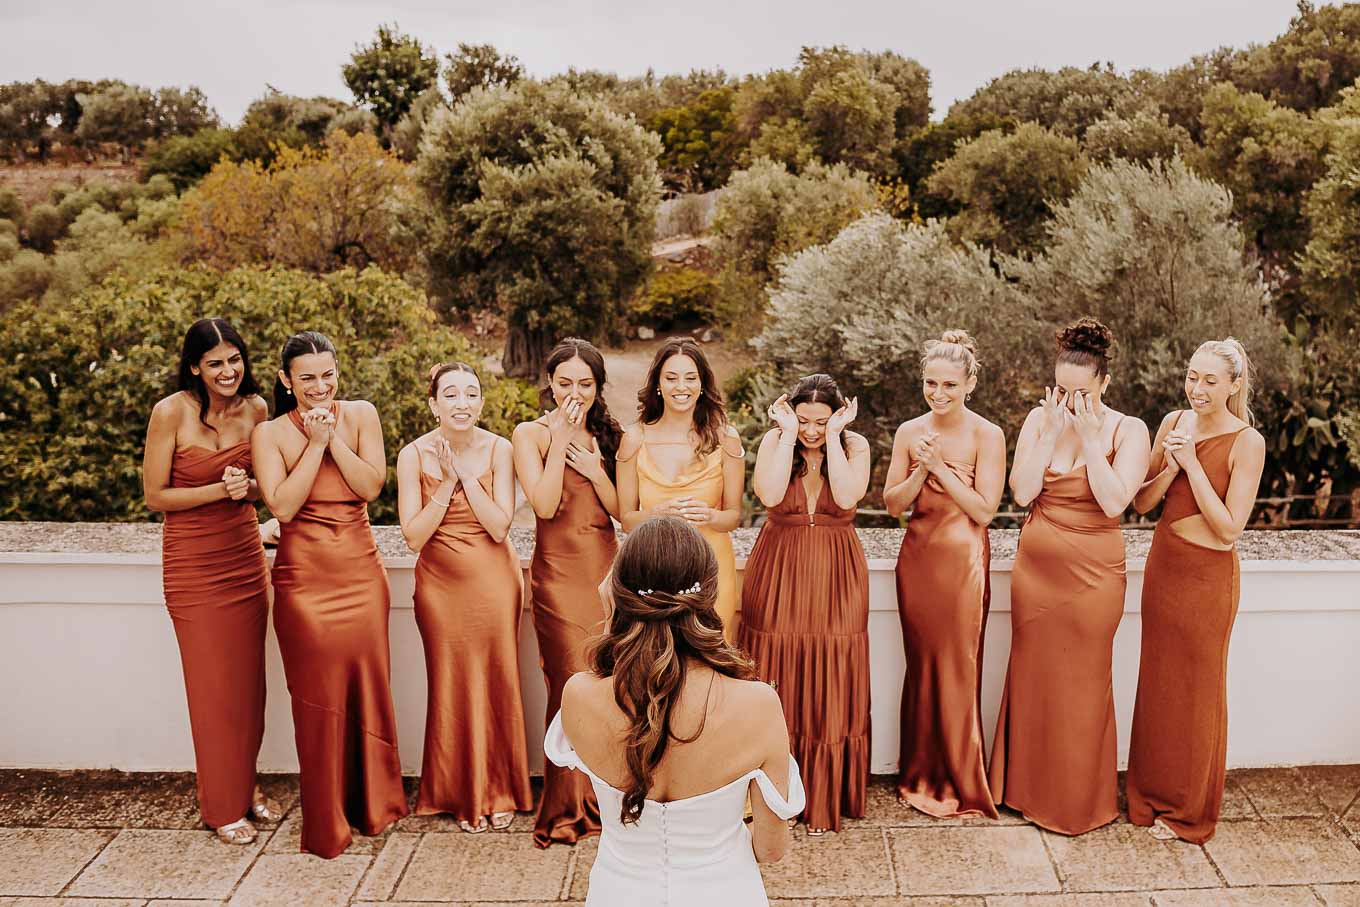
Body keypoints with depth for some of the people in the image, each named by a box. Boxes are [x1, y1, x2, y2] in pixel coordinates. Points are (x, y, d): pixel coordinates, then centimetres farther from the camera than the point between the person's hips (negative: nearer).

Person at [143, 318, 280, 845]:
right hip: (193, 565, -4)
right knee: (214, 686, 3)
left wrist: (247, 486, -12)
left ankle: (246, 786, 29)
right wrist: (219, 490, -20)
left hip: (246, 557, 4)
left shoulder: (255, 408, 0)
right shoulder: (172, 412, -13)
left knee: (249, 680, 11)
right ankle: (222, 806, 18)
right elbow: (155, 496, -8)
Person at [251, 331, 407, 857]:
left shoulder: (360, 415, 3)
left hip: (361, 572, 2)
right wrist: (315, 443, -13)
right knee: (318, 694, 2)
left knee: (368, 681, 6)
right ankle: (327, 825, 17)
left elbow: (372, 486, -7)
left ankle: (374, 803, 24)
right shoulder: (270, 434, -2)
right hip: (304, 577, -2)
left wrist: (333, 438, -13)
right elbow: (282, 506, -13)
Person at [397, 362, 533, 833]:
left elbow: (499, 526, -13)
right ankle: (462, 795, 25)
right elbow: (413, 536, -10)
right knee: (451, 684, 6)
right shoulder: (414, 455, -7)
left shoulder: (498, 450, -7)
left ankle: (499, 791, 24)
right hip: (441, 584, 0)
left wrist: (467, 473, -18)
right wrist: (447, 482, -17)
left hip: (493, 581, 0)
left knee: (497, 681, 6)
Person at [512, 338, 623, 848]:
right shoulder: (531, 434, -1)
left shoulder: (607, 436, 11)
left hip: (605, 567, 4)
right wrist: (561, 439, -14)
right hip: (559, 572, -4)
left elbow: (622, 510, 5)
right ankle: (569, 809, 8)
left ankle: (604, 799, 19)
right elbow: (544, 505, -15)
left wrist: (594, 469, -10)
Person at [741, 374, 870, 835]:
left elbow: (847, 497, -20)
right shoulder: (774, 441, -2)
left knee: (829, 684, 4)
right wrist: (789, 433, -17)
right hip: (778, 575, 0)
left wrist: (833, 435, -17)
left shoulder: (855, 445, -2)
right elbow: (770, 495, -20)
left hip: (835, 578, 0)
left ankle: (825, 798, 18)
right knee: (777, 682, 5)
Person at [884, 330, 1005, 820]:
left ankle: (959, 782, 18)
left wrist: (941, 466, -16)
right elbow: (893, 503, 3)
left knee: (957, 668, 2)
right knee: (921, 665, 10)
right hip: (917, 558, 4)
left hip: (962, 560, -4)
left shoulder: (987, 436, -7)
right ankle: (923, 775, 24)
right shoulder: (909, 432, 5)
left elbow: (984, 510, -11)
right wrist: (920, 469, -14)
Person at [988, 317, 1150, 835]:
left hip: (1093, 574, -3)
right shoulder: (1039, 420, 1)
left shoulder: (1128, 431, -6)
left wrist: (1088, 436, -18)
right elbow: (1023, 492, -10)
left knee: (1083, 682, 7)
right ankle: (1028, 785, 30)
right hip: (1036, 567, 3)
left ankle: (1079, 800, 24)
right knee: (1032, 674, 12)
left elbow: (1115, 502, -19)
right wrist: (1052, 432, -14)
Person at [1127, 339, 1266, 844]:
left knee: (1197, 689, 7)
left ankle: (1189, 812, 24)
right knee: (1157, 683, 14)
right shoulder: (1175, 422, 2)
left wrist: (1192, 464, -20)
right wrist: (1169, 467, -15)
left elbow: (1229, 528, -18)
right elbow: (1141, 503, 3)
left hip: (1207, 575, -5)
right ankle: (1154, 794, 30)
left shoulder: (1247, 442, -14)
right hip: (1162, 565, 5)